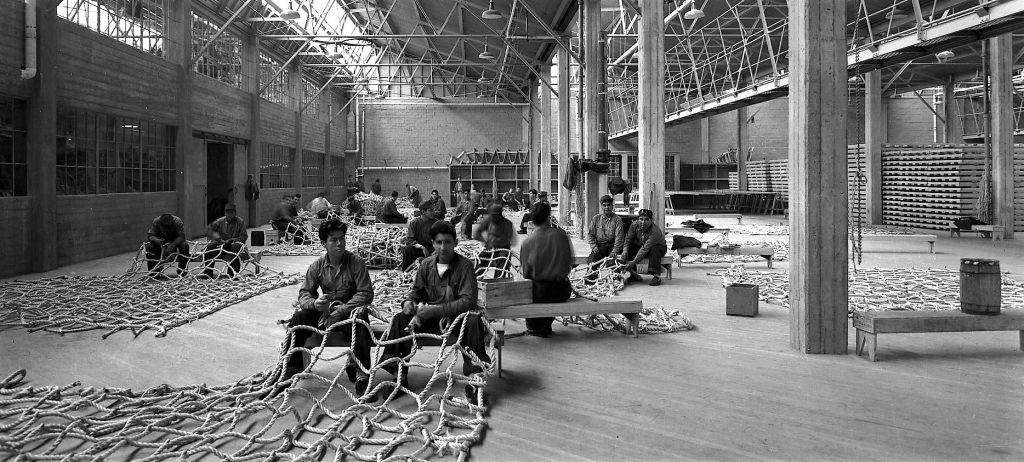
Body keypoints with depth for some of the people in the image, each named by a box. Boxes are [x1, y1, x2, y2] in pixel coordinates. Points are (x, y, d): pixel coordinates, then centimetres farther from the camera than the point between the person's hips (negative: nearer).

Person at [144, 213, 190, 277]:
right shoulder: (156, 222, -17)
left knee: (184, 245, -33)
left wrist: (172, 245, -42)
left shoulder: (177, 221, -22)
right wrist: (157, 240, -42)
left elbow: (181, 236, -29)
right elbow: (150, 235, -19)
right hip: (161, 243, 2)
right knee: (149, 246, -27)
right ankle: (153, 270, -14)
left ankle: (181, 270, -19)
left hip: (175, 242, -1)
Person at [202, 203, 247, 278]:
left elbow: (244, 237, -6)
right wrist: (214, 234, -20)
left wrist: (231, 240, -21)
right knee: (210, 246, -24)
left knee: (236, 247, -37)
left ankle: (232, 273, -32)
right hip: (221, 244, 3)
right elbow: (208, 229, 2)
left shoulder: (240, 222, -1)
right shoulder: (220, 221, 6)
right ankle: (207, 273, -18)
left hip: (234, 243, -3)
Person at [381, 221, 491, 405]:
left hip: (456, 317, -4)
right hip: (430, 318, 4)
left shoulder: (465, 265, -13)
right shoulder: (427, 264, 2)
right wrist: (409, 302, -12)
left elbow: (468, 301, -21)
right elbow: (416, 290, 14)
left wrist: (434, 310, -27)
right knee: (400, 319, -18)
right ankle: (399, 376, -7)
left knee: (473, 321, -35)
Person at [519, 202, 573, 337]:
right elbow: (569, 261, 4)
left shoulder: (527, 243, -11)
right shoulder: (561, 234, -7)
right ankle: (545, 326, 42)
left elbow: (526, 274, -3)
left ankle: (533, 326, 37)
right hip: (563, 291, 2)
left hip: (540, 293, -2)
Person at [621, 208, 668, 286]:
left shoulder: (655, 231, -36)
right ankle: (634, 275, -10)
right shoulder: (634, 225, -18)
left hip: (660, 248, -5)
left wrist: (633, 262, -45)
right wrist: (625, 250, -28)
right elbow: (628, 238, -8)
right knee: (630, 247, -18)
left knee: (655, 249, -38)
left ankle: (656, 276, -33)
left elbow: (645, 249, -40)